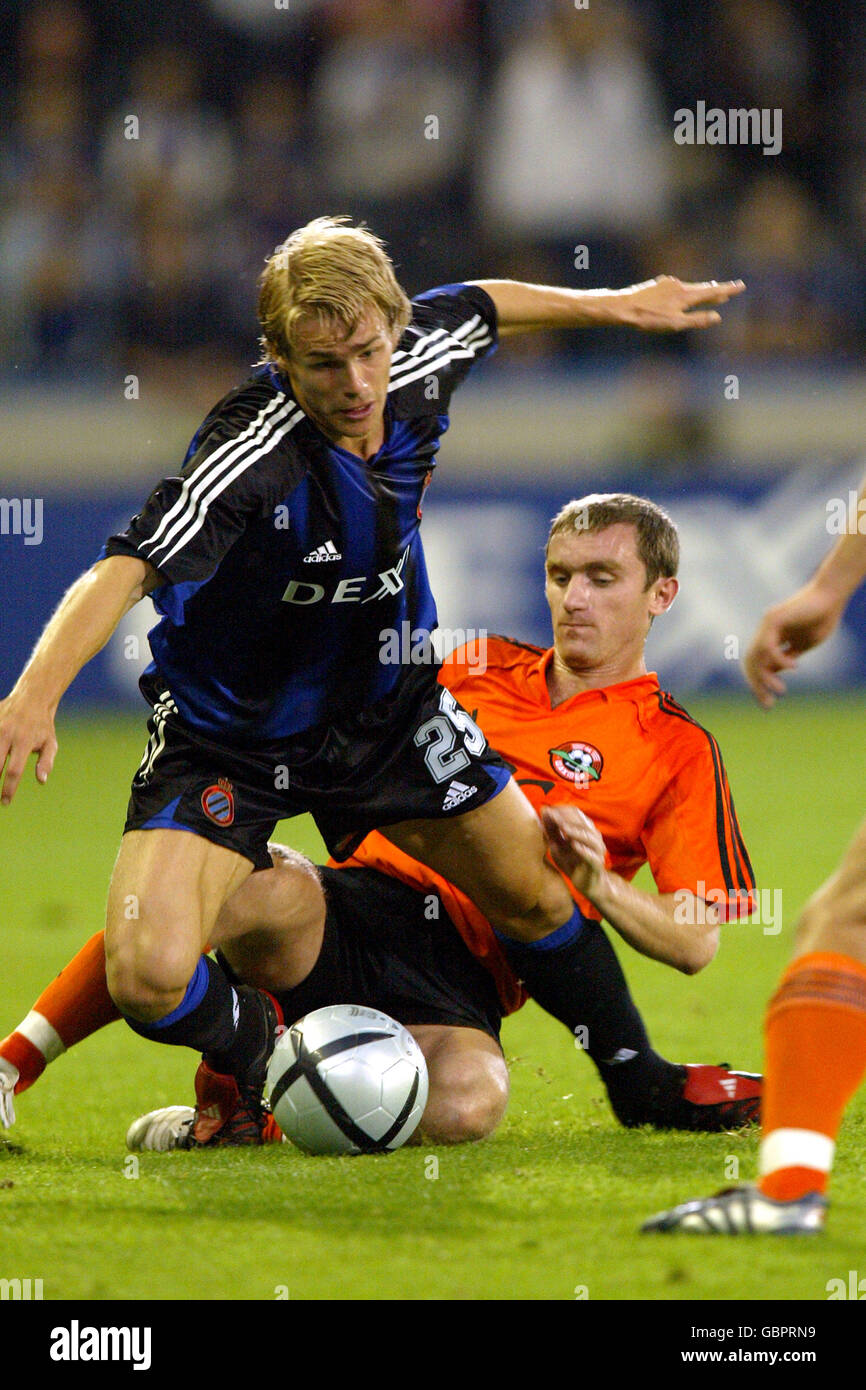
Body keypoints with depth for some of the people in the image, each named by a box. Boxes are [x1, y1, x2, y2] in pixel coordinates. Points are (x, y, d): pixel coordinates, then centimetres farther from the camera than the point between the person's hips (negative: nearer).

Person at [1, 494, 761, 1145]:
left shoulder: (678, 747, 10)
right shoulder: (483, 667, 23)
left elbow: (696, 942, 4)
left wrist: (600, 885, -13)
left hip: (466, 964, -3)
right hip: (364, 902, 3)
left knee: (465, 1102, -41)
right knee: (269, 893, -37)